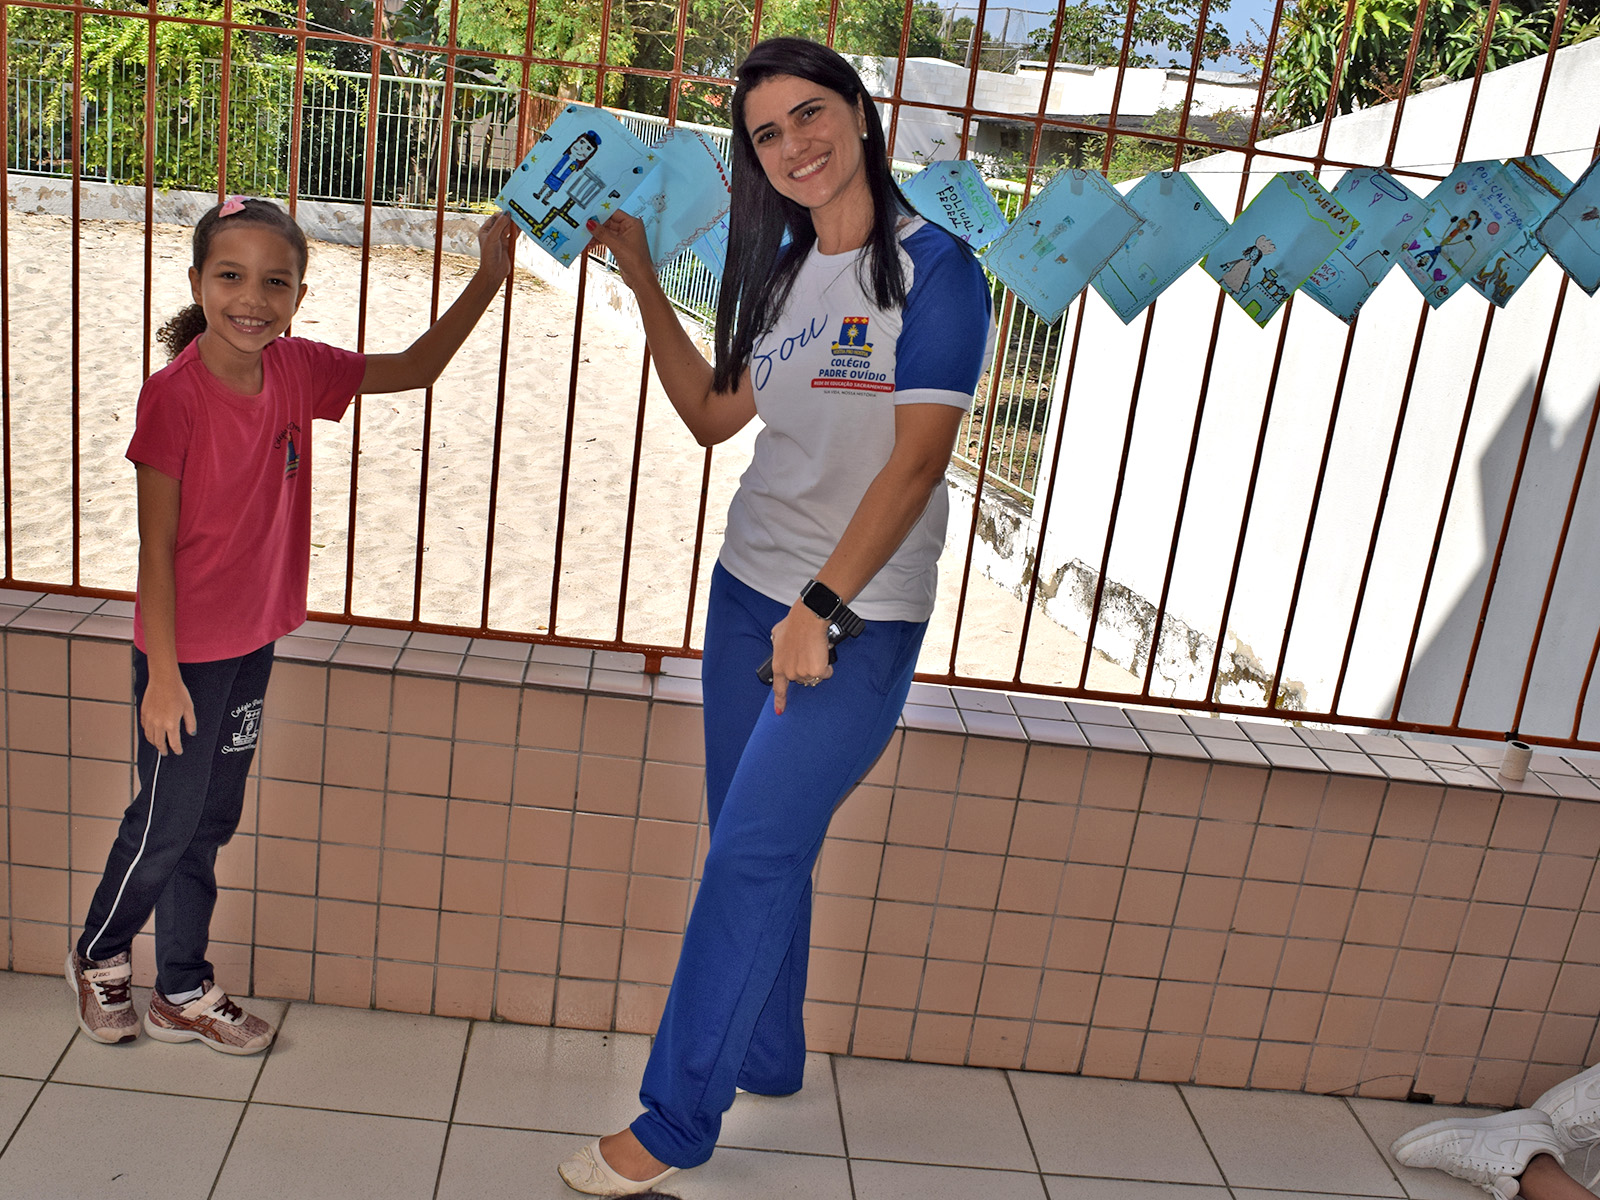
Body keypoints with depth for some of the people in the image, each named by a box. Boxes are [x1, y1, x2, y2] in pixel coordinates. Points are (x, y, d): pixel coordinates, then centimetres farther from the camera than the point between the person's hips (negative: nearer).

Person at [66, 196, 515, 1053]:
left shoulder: (298, 369, -4)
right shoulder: (173, 394, -20)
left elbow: (414, 368, 5)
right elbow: (156, 544, -17)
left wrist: (487, 279, -4)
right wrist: (163, 672, -15)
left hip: (253, 642, 6)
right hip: (185, 649, -6)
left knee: (209, 824, 18)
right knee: (166, 822, 10)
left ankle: (183, 994, 35)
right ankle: (97, 957, 38)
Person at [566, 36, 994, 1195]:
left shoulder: (934, 269, -11)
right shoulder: (778, 274, 10)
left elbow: (918, 457, -18)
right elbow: (714, 416, 14)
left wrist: (823, 608, -24)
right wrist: (642, 280, 12)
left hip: (860, 615, -7)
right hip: (749, 590, 7)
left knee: (752, 855, -5)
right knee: (758, 844, 14)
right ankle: (765, 1059, 34)